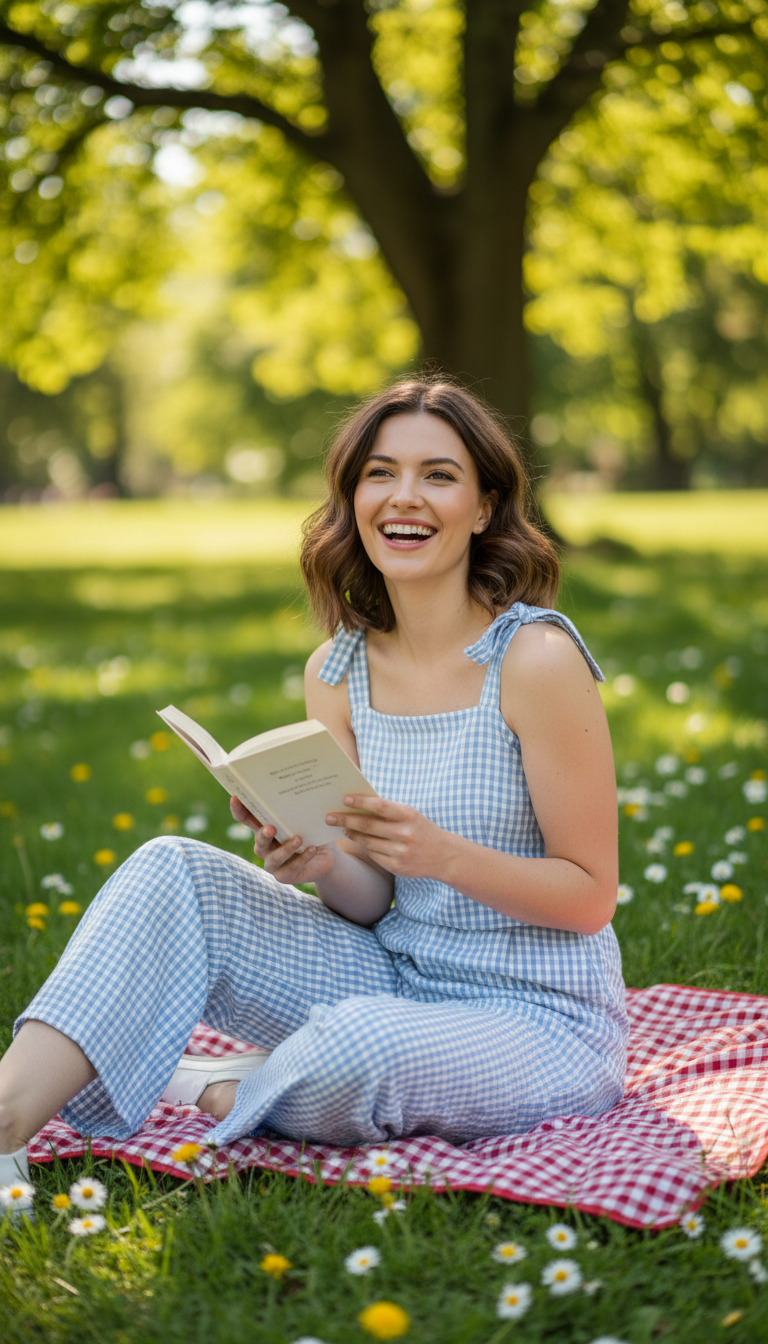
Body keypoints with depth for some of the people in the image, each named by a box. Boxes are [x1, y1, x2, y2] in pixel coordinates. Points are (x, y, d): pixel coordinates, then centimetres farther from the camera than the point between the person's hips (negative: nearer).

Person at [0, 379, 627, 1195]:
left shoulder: (536, 657, -16)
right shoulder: (338, 671, 2)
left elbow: (590, 895, -12)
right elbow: (372, 902, 4)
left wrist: (444, 854, -28)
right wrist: (321, 869, -18)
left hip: (546, 1025, -5)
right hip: (394, 981, 5)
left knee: (363, 1041, -37)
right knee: (175, 870, -13)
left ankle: (216, 1097, -3)